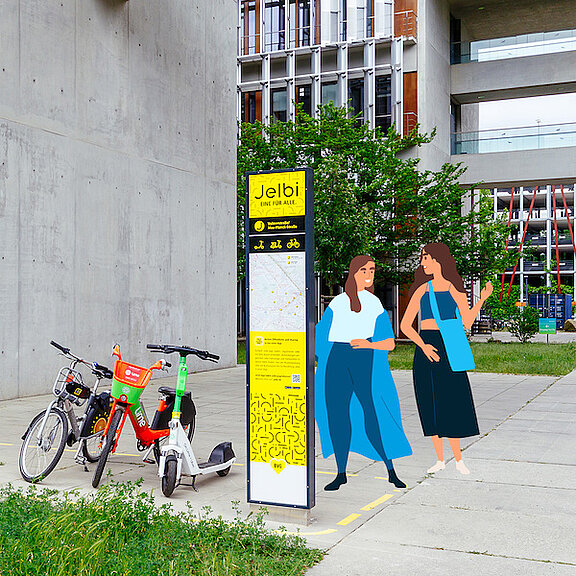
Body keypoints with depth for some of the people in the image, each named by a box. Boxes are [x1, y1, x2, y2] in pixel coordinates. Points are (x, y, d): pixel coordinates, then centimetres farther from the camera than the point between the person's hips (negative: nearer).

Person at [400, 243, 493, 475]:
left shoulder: (455, 290, 5)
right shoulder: (422, 290, 9)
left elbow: (467, 323, 2)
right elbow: (405, 325, 5)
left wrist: (482, 299, -7)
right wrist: (423, 346, -9)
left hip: (447, 347, -2)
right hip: (425, 348, 2)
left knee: (450, 404, -4)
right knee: (430, 405, 4)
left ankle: (458, 459, 10)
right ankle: (440, 459, 15)